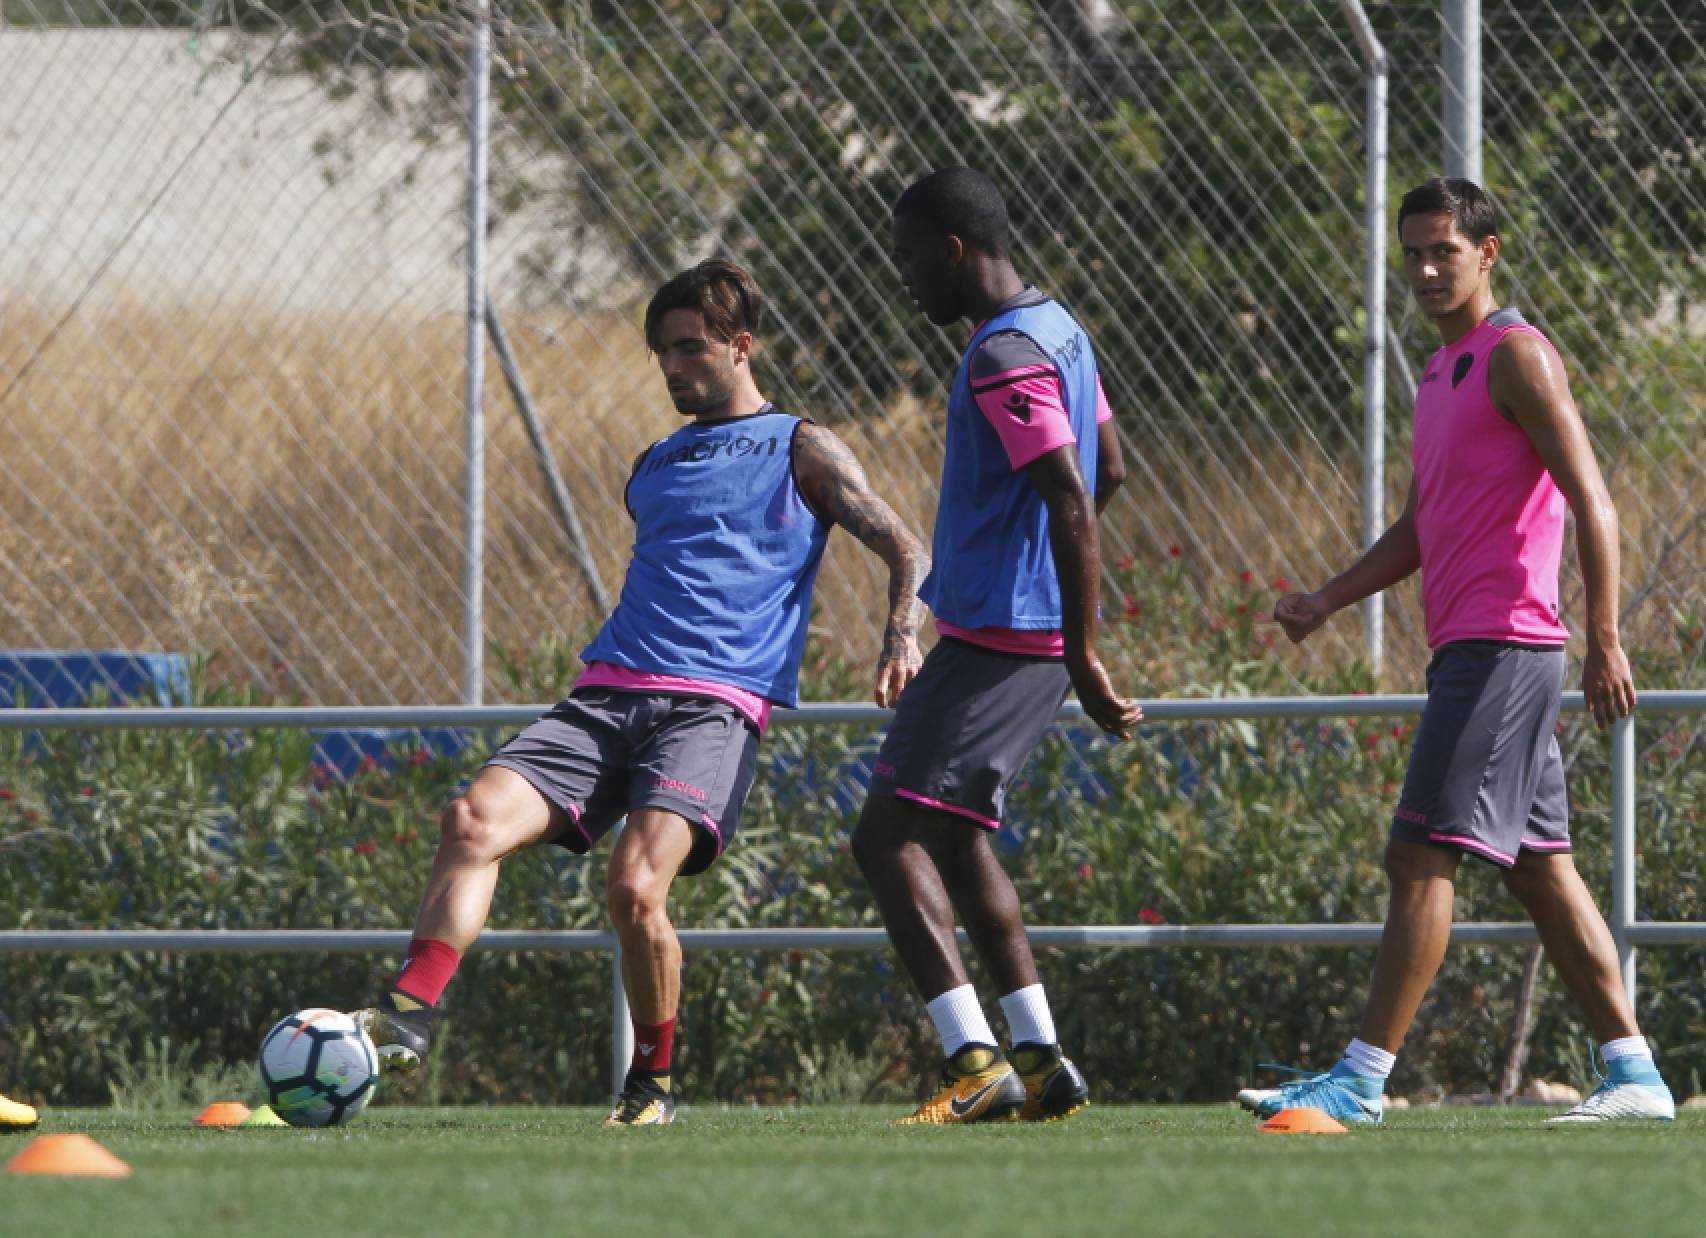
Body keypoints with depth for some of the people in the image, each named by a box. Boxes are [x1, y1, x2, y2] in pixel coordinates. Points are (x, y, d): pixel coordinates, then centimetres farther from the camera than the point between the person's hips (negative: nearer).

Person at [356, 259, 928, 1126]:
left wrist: (900, 639, -13)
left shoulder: (800, 450, 11)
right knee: (476, 819, -21)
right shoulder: (655, 465, 28)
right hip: (608, 693, 6)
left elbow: (906, 555, 5)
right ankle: (407, 1016, -29)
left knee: (636, 885, -27)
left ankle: (653, 1083, -5)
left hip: (714, 704, -6)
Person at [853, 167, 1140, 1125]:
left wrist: (1083, 660, -24)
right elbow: (1109, 471, 26)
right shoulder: (1058, 330, 14)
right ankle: (1041, 1062, 17)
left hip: (998, 640, -10)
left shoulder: (1005, 359, -17)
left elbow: (1075, 506, -24)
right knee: (956, 837, 18)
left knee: (891, 837, -11)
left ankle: (976, 1062, -19)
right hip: (1030, 631, 10)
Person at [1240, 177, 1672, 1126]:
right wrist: (1328, 601, 13)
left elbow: (1591, 502, -14)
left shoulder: (1516, 355, -8)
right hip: (1468, 650, 10)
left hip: (1503, 646, -10)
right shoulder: (1444, 372, 21)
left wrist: (1606, 642, -21)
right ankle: (1635, 1073, 10)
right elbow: (1420, 530, 26)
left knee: (1423, 854, -13)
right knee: (1539, 867, 9)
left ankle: (1363, 1080, -15)